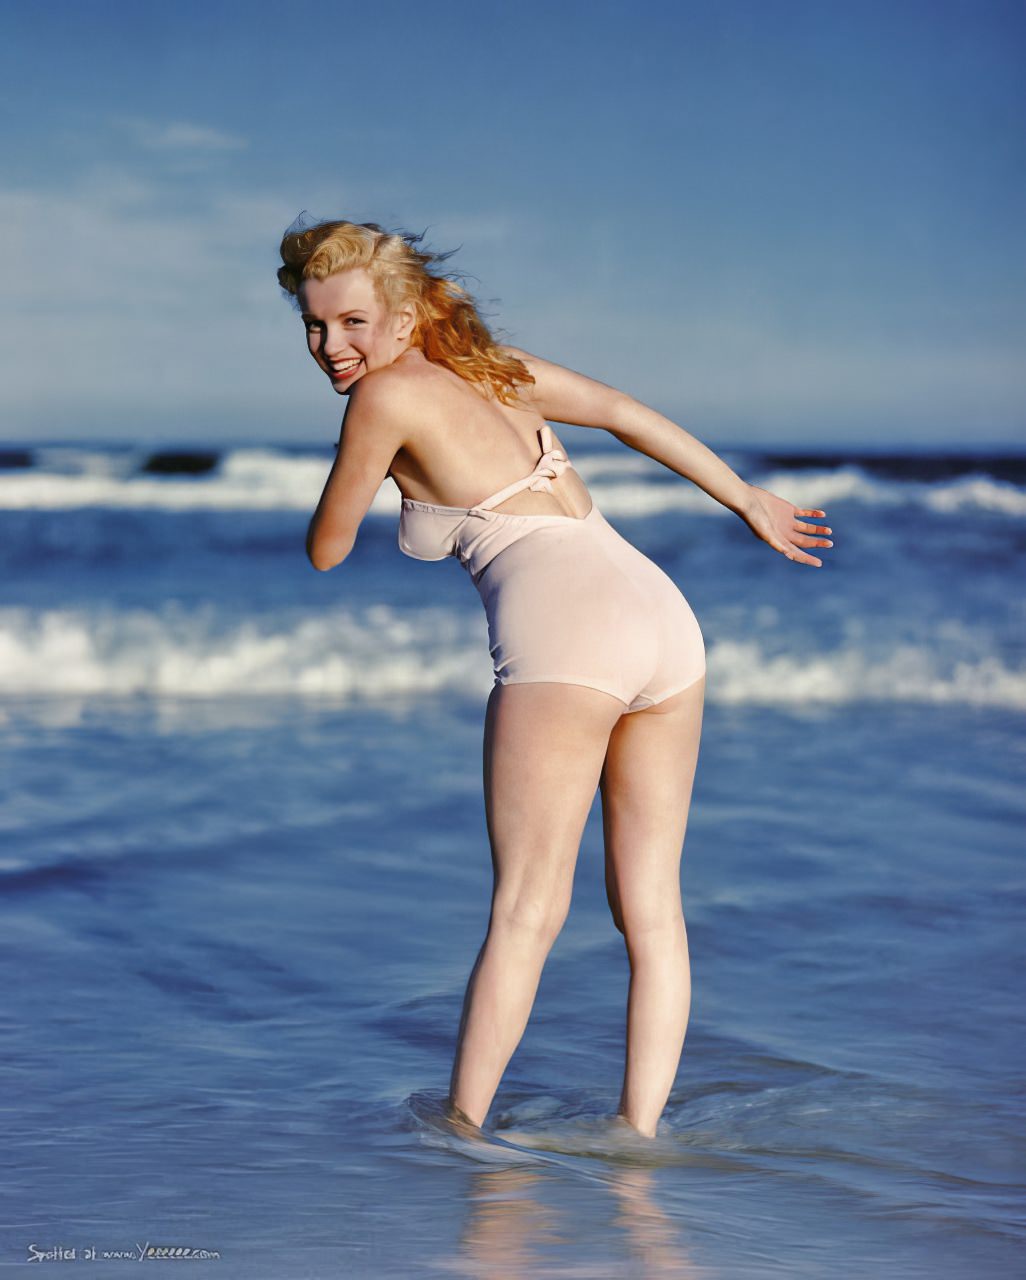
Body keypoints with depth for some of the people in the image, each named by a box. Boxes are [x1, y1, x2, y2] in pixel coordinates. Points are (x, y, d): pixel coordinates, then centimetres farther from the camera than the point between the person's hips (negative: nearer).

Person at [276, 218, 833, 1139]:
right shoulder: (493, 367, 20)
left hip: (566, 633, -8)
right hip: (666, 615, 8)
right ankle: (637, 1138, 11)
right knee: (651, 905, 9)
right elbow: (627, 413, 26)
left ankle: (462, 1130, 2)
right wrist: (749, 500, 34)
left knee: (526, 913, -4)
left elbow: (326, 552, 8)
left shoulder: (388, 393, 0)